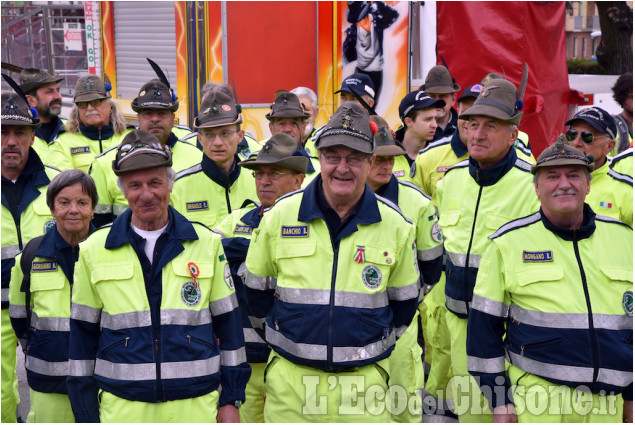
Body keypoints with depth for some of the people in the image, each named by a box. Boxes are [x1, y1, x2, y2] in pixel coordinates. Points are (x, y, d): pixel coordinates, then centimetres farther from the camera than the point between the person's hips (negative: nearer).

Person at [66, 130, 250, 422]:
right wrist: (86, 415, 5)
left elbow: (228, 323, 7)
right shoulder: (94, 250, 3)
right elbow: (83, 334, 7)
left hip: (197, 407, 0)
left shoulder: (207, 243, 4)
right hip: (122, 408, 0)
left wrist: (231, 399, 5)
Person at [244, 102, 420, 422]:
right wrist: (286, 344, 12)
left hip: (363, 382, 0)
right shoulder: (280, 215, 0)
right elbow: (256, 290, 10)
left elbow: (404, 300, 13)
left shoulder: (395, 225, 1)